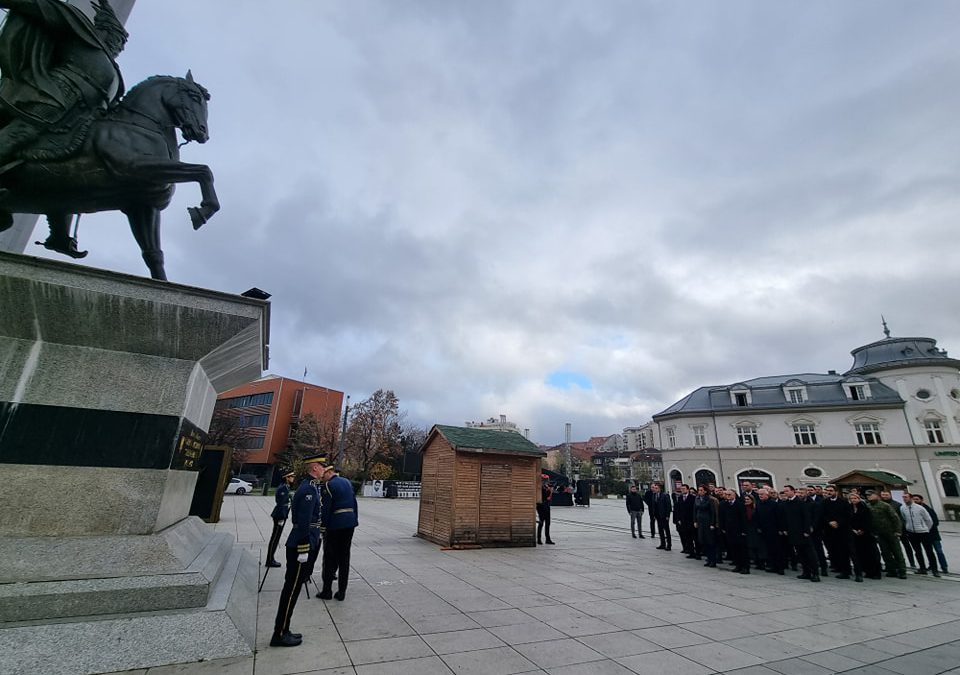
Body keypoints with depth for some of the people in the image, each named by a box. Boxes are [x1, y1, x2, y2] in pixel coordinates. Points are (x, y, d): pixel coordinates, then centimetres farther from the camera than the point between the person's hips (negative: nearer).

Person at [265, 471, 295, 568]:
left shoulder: (285, 487, 10)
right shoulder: (283, 488, -19)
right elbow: (281, 504, -21)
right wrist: (281, 518, -19)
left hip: (280, 515, 10)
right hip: (280, 516, -10)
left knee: (275, 538, 16)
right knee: (275, 538, 0)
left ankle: (271, 559, 25)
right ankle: (270, 561, 9)